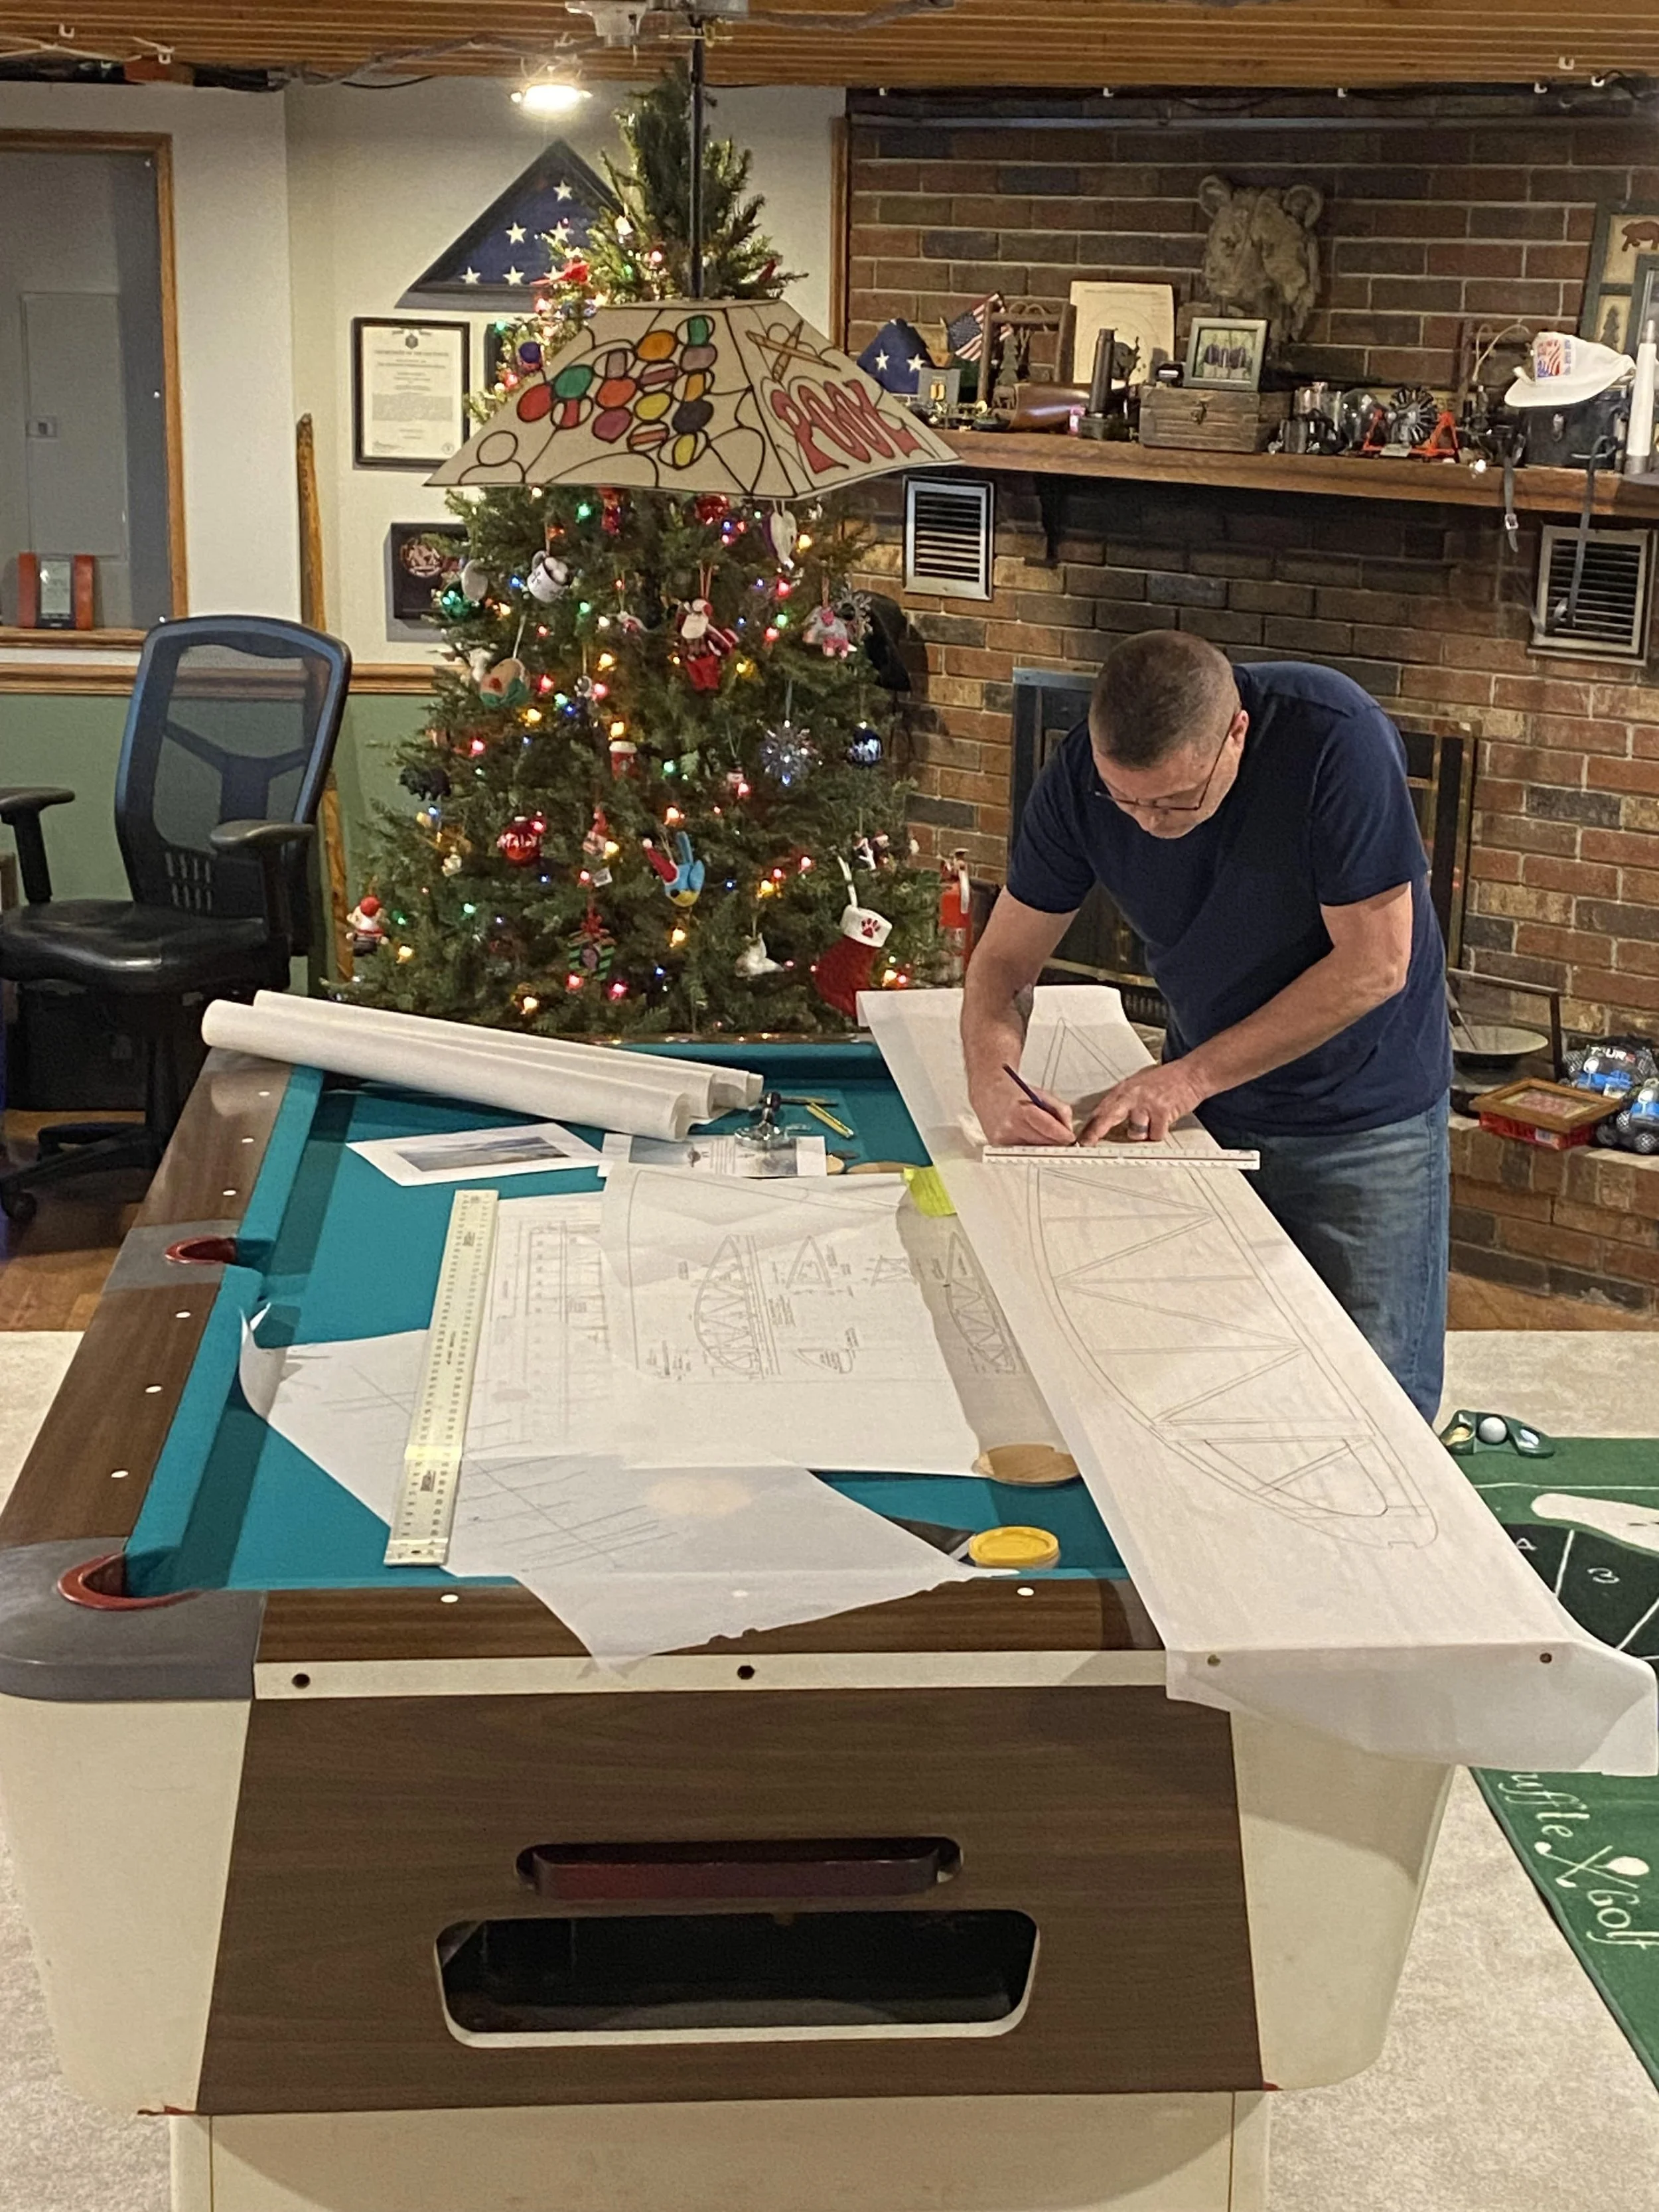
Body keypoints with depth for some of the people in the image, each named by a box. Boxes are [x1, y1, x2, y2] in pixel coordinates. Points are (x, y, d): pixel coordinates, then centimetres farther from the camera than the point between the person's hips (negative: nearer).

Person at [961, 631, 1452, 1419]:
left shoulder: (1338, 741, -27)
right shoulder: (1081, 777, -15)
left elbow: (1374, 965, -24)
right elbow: (1003, 965, -6)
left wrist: (1194, 1075, -24)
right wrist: (993, 1089, -26)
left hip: (1365, 1115, -3)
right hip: (1206, 1112, 4)